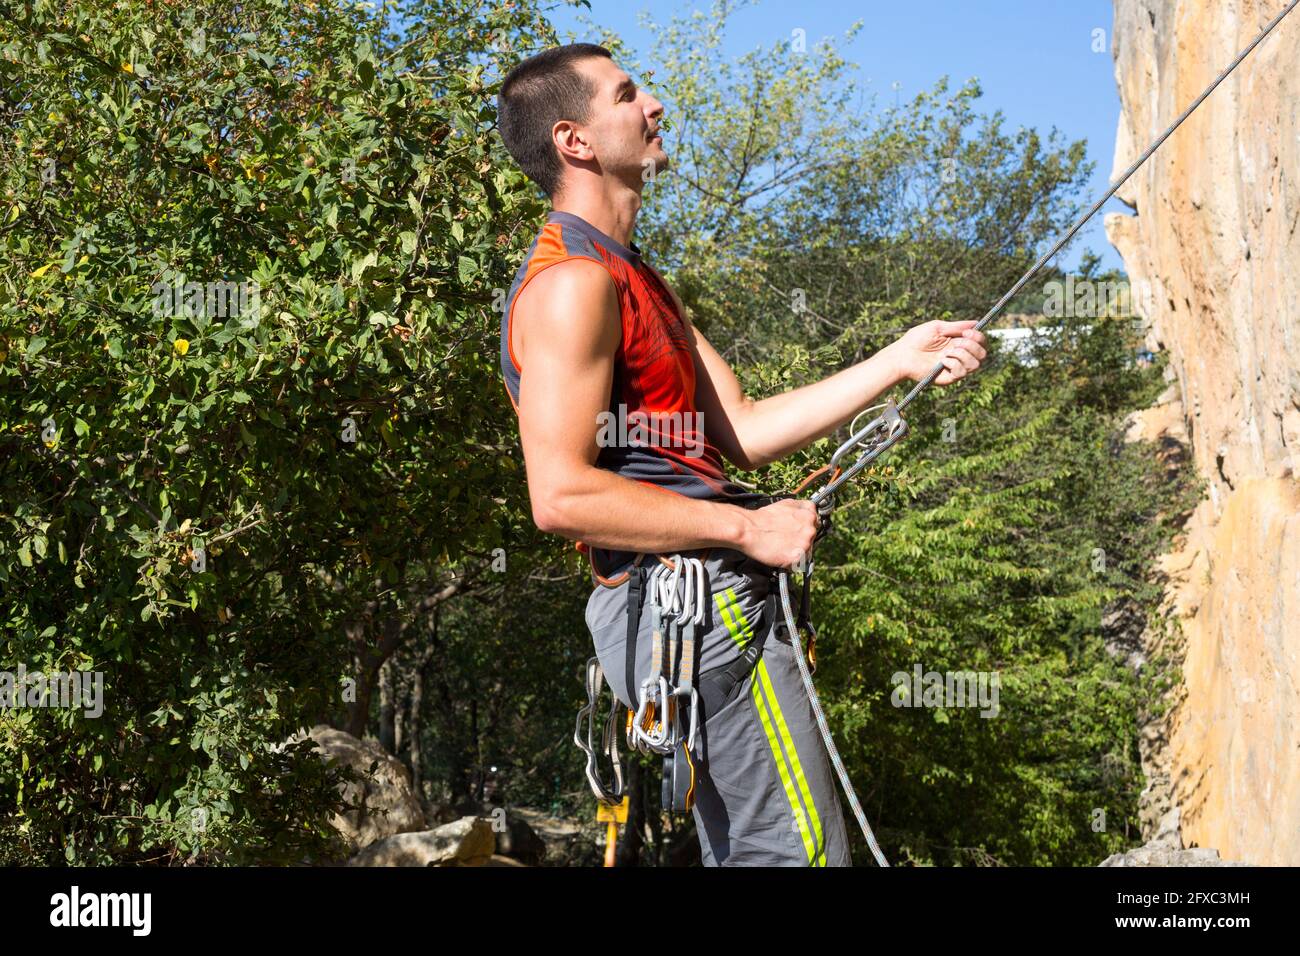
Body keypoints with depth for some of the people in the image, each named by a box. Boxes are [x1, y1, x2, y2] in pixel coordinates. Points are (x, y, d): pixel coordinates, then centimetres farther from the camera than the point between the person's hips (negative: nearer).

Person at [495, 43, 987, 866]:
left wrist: (898, 363, 11)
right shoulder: (571, 282, -13)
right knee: (800, 849, -9)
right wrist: (747, 528, -18)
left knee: (741, 853, 16)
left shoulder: (637, 281, 21)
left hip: (709, 605, 11)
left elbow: (742, 431, 15)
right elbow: (561, 496, -21)